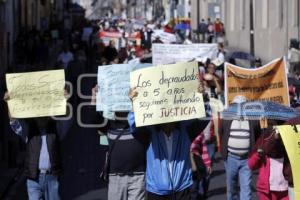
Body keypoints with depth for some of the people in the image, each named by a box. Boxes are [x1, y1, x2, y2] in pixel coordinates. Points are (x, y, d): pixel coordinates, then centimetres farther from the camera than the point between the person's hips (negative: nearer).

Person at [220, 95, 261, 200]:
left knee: (246, 187, -6)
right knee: (231, 186, 13)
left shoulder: (253, 120, 2)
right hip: (231, 158, 1)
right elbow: (221, 135, 11)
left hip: (247, 159, -1)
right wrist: (224, 150, 6)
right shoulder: (226, 119, 4)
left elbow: (258, 138, 7)